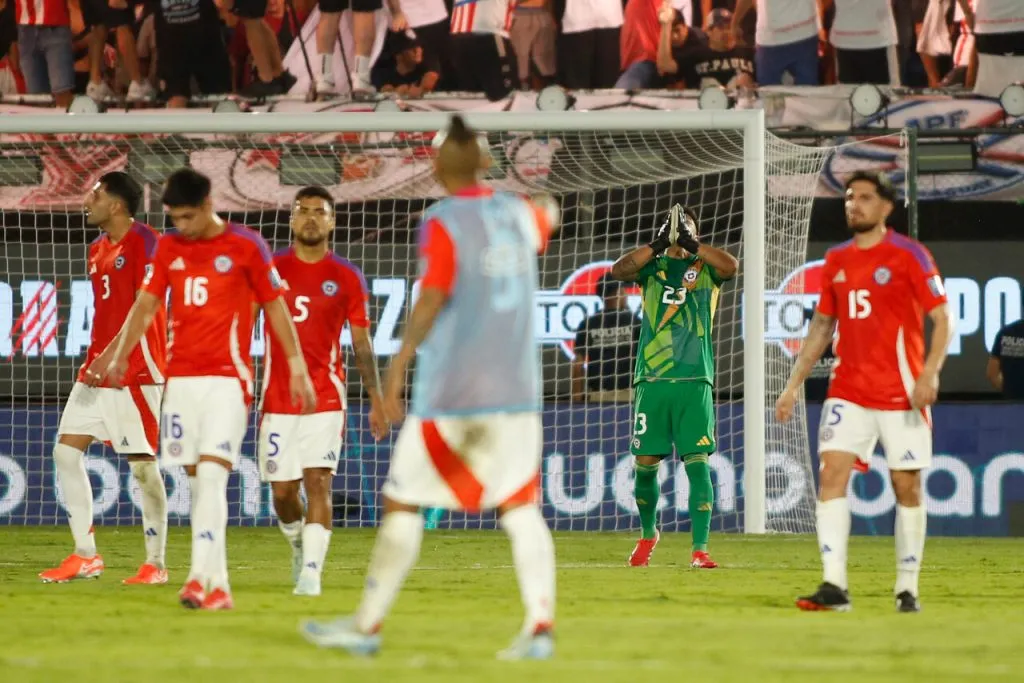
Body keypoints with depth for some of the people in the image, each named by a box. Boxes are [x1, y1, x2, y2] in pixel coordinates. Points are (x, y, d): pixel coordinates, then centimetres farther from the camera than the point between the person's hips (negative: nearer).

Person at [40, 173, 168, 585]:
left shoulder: (145, 244, -11)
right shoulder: (99, 249, 16)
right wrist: (95, 360, 15)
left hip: (134, 372, -9)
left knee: (142, 464, -5)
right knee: (67, 450, 4)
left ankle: (156, 564, 2)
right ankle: (85, 555, 8)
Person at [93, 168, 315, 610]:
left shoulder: (246, 246, -2)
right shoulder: (168, 248, 11)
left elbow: (276, 308, 2)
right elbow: (145, 305, 10)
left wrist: (297, 369, 1)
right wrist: (119, 356, -4)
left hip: (227, 378, -5)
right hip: (180, 377, 5)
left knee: (211, 475, -16)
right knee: (197, 482, 5)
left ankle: (202, 577, -22)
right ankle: (218, 585, 9)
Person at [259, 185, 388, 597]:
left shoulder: (346, 278, 4)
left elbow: (362, 344, 8)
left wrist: (376, 401, 4)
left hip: (326, 399, -1)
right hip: (277, 398, 1)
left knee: (318, 482, -13)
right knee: (282, 490, 4)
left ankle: (311, 571, -15)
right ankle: (298, 544, 34)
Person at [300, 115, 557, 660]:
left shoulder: (442, 222, -9)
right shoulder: (518, 214, 8)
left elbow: (432, 299, -19)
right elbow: (542, 226, 33)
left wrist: (399, 364, -20)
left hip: (450, 390, -5)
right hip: (517, 389, 5)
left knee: (402, 502, 5)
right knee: (520, 506, 3)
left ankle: (367, 625, 10)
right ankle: (539, 625, -11)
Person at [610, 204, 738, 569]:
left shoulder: (706, 267, 11)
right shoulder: (652, 266, 13)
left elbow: (731, 266, -11)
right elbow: (619, 269, -6)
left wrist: (690, 242, -10)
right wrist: (660, 244, -11)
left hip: (694, 379, -1)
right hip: (652, 379, 1)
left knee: (697, 463, -9)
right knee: (645, 464, 4)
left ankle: (700, 548, -12)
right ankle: (648, 533, 28)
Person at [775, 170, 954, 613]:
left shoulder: (908, 255, -4)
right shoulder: (835, 261, 11)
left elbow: (941, 318, -7)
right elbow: (821, 326, 19)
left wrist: (930, 373, -21)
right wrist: (794, 385, 14)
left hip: (901, 393, -4)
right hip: (848, 391, 4)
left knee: (906, 488, 0)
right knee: (831, 474, -11)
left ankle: (907, 589, 10)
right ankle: (834, 586, -15)